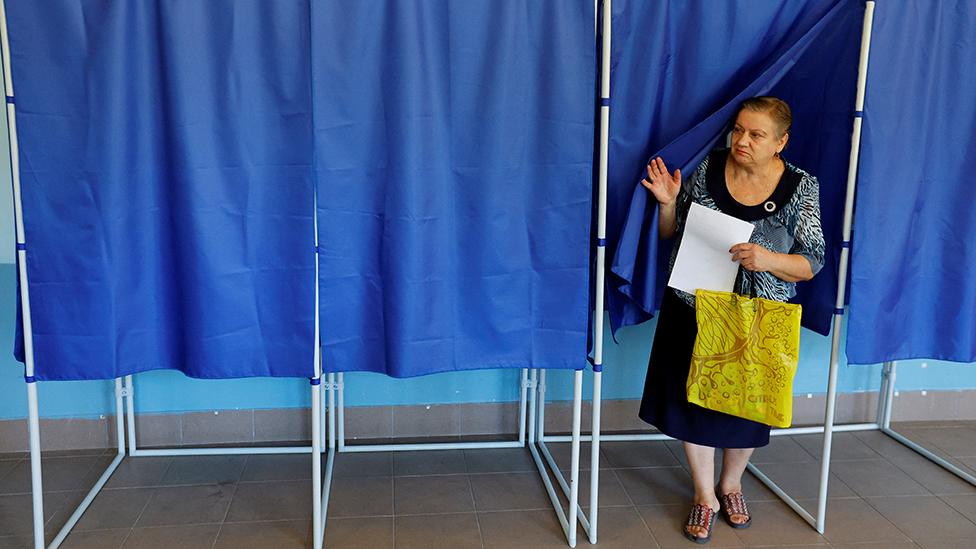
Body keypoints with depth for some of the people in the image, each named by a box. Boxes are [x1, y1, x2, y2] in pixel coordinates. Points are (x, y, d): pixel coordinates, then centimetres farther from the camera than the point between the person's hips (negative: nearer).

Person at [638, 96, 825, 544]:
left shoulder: (801, 187, -8)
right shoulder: (709, 168, -5)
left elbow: (811, 264, -9)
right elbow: (670, 233, 5)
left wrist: (769, 259, -29)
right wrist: (668, 202, -15)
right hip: (694, 310, 1)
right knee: (694, 399, 8)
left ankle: (730, 484, 42)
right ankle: (705, 497, 29)